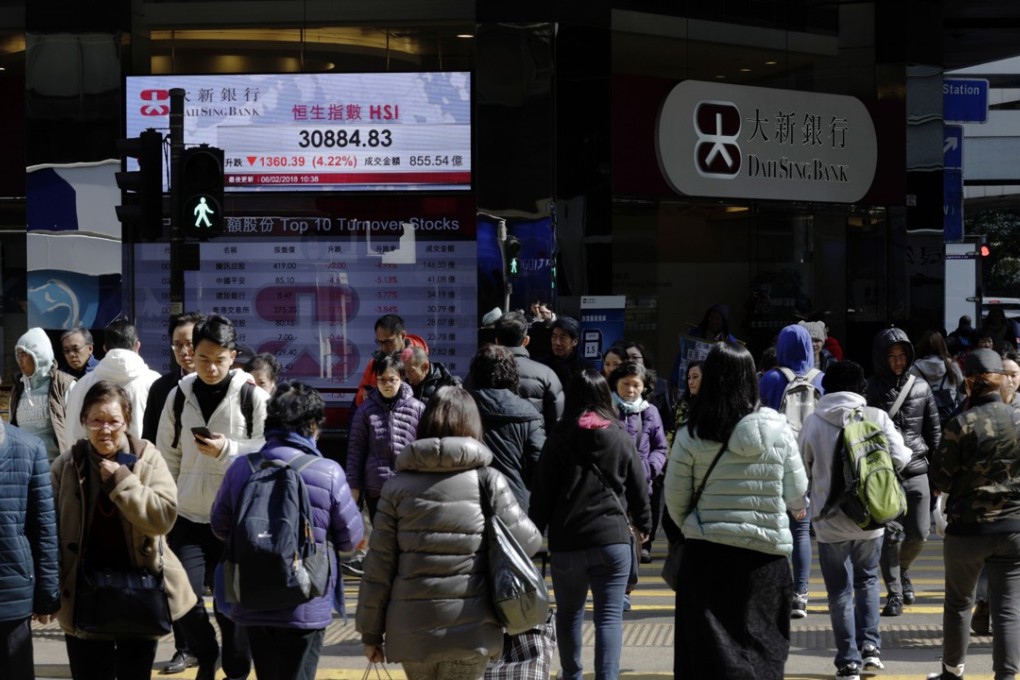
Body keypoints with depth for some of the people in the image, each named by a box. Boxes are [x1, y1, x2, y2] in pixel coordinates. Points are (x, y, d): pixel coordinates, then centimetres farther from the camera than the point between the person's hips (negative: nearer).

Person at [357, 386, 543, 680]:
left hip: (411, 630, 2)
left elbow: (378, 566, 1)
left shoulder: (399, 485, 2)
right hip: (470, 631, -2)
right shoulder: (488, 481, -4)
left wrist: (371, 632, 9)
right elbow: (526, 542, 0)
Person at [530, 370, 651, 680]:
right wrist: (644, 524, 23)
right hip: (613, 539, 0)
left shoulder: (558, 440, -2)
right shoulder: (621, 438, 2)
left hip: (566, 541, 1)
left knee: (569, 611, 19)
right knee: (610, 615, -2)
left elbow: (542, 492, -2)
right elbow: (639, 487, 8)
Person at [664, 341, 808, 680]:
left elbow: (675, 500, 0)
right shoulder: (777, 430, -4)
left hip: (706, 554, 0)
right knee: (763, 647, 11)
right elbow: (797, 496, 2)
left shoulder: (691, 436, -6)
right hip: (766, 552, 1)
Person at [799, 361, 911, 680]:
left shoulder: (813, 423, -6)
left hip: (830, 519, -1)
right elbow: (900, 459, -7)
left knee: (840, 591, 9)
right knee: (867, 579, 24)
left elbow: (804, 469, 3)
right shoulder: (877, 417, -7)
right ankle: (870, 645, 12)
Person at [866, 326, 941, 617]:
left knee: (919, 533, 5)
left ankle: (902, 571, 34)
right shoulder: (869, 390, -2)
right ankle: (894, 593, 7)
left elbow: (934, 432, 14)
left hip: (916, 473, 3)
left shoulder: (921, 388, 8)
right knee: (889, 536, -3)